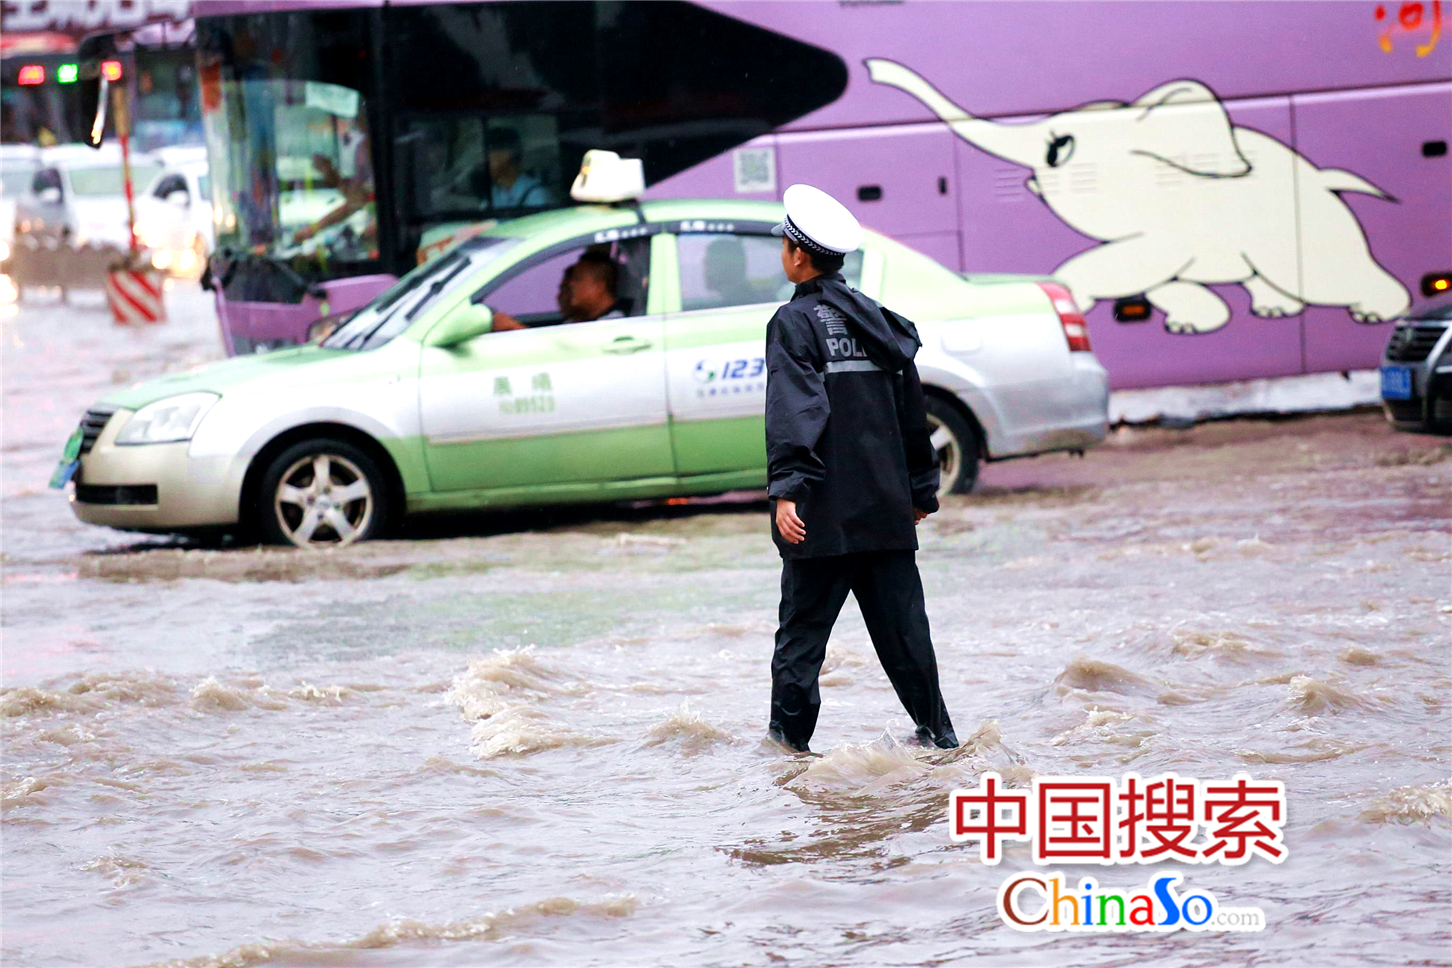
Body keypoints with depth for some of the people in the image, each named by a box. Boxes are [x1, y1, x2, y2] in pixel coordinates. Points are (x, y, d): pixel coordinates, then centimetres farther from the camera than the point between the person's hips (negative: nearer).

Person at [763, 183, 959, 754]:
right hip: (886, 507, 6)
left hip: (823, 511, -6)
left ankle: (790, 728, 7)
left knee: (803, 621, 3)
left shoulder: (795, 322, -7)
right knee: (900, 619, 9)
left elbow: (794, 410, -19)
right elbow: (912, 413, 19)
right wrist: (921, 489, 26)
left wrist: (786, 487, -25)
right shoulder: (877, 321, 14)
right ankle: (935, 728, 10)